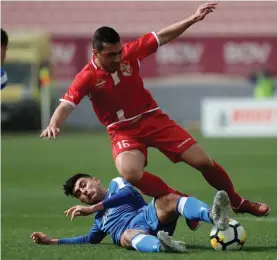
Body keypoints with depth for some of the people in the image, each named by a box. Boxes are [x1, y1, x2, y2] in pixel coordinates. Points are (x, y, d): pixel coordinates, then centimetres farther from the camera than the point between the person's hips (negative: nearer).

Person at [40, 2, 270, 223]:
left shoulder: (130, 53, -10)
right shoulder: (87, 78, -17)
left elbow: (163, 37, -1)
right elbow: (65, 106, -24)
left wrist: (193, 19, -6)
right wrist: (54, 125, -45)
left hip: (153, 119, 2)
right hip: (123, 131, -2)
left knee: (203, 162, -1)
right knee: (130, 174, -34)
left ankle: (238, 202, 24)